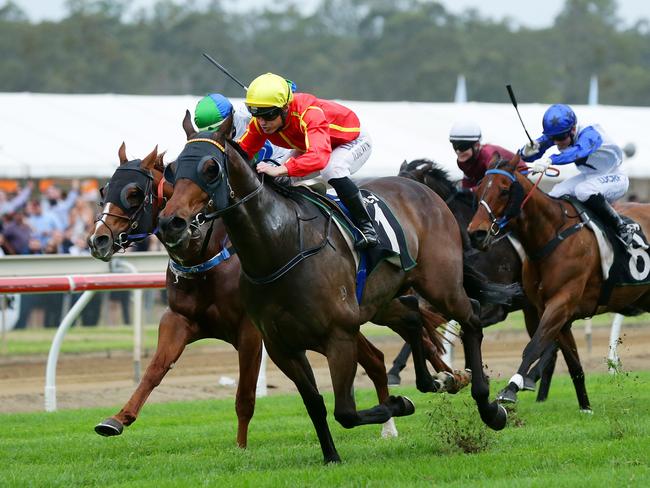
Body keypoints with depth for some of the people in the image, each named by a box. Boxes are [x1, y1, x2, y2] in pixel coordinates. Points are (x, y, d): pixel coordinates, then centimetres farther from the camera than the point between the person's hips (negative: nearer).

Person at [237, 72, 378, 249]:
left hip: (354, 141, -7)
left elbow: (319, 157, -59)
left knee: (332, 170, -36)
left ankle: (365, 226, -24)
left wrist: (280, 170, -68)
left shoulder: (309, 113, -44)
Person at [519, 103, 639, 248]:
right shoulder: (557, 134, -13)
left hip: (615, 178, -7)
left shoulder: (589, 134, -32)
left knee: (583, 190, -34)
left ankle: (622, 229, -23)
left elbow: (579, 151, -55)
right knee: (556, 195, -10)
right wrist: (527, 151, -38)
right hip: (589, 177, 7)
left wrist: (549, 160, -70)